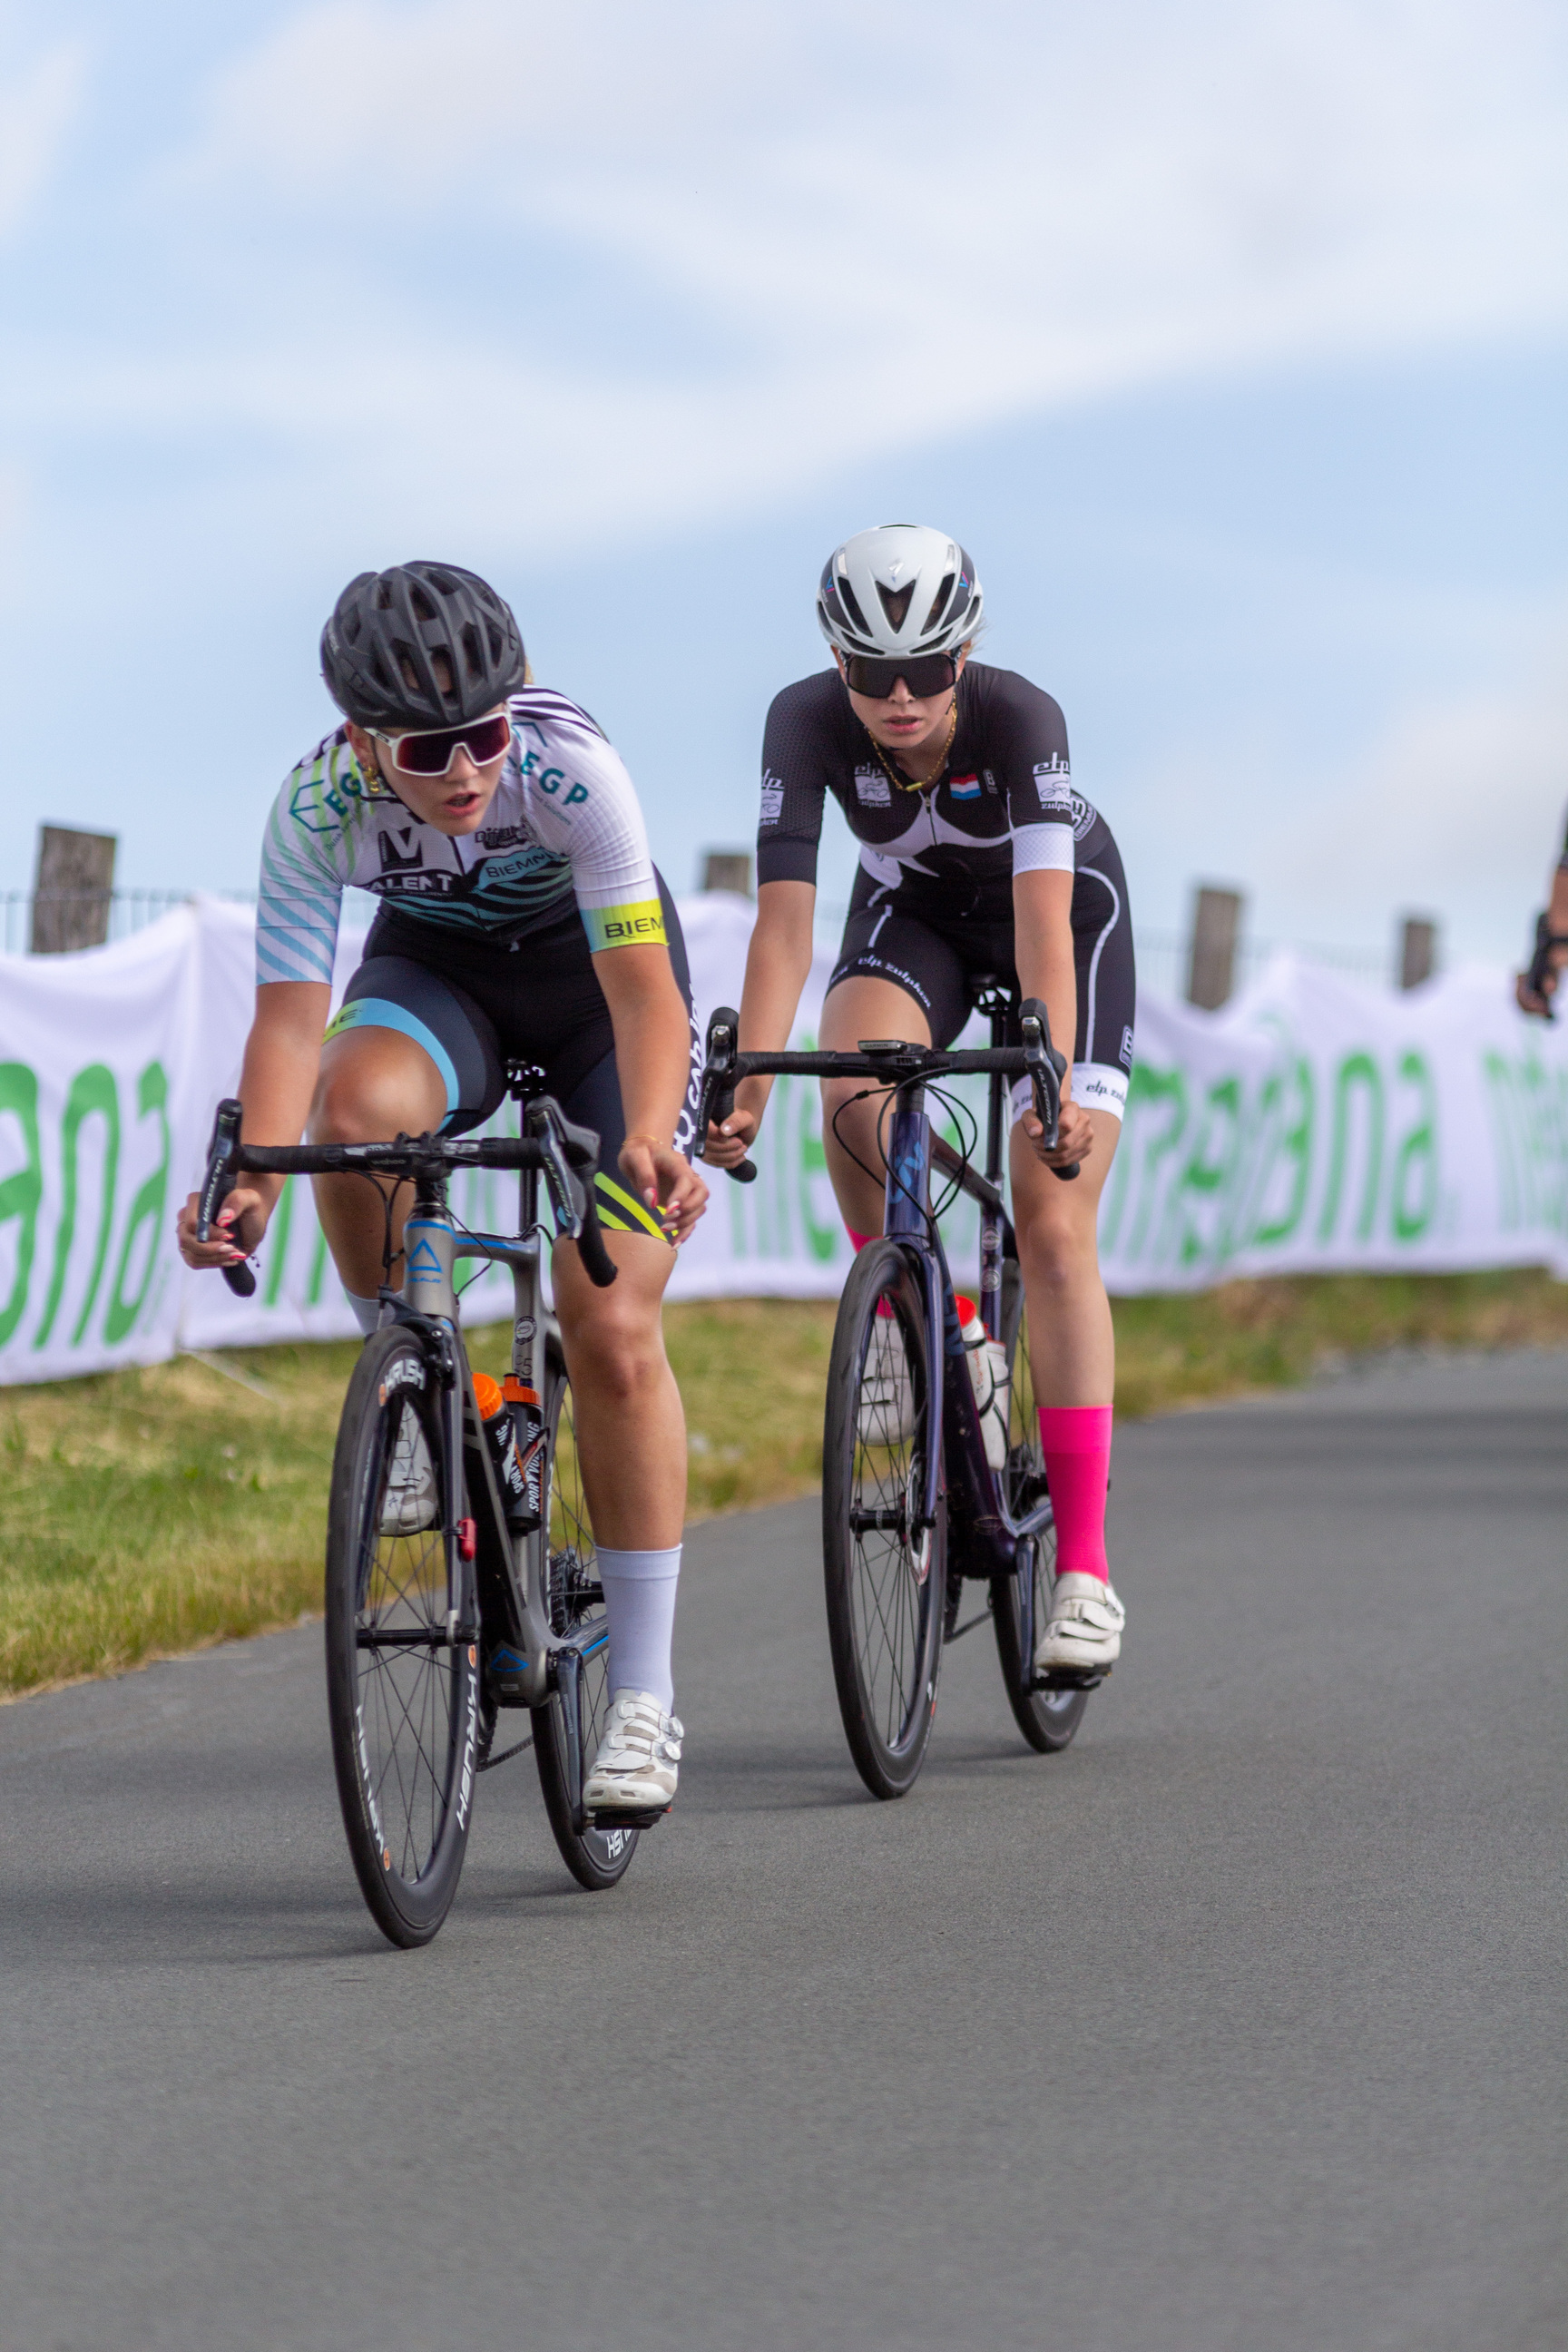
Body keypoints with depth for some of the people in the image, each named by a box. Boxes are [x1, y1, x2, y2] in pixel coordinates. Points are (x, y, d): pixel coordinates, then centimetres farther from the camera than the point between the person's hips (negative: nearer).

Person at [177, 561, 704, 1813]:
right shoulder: (318, 806, -28)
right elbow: (290, 1013, -30)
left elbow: (644, 987, -39)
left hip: (595, 972, -2)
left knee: (611, 1330, -13)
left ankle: (644, 1698, -4)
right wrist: (251, 1184, -47)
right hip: (439, 969, 2)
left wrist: (648, 1141, -57)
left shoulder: (571, 768, -35)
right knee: (354, 1110, -36)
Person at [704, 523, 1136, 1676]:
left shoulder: (1020, 716, -35)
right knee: (853, 1098, -31)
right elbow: (784, 919, -33)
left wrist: (1056, 1091, -56)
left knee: (1053, 1229, -13)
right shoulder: (808, 720, -29)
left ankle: (1085, 1567, -12)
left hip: (1067, 904, -2)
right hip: (916, 908, 2)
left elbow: (1045, 921, -44)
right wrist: (745, 1091, -44)